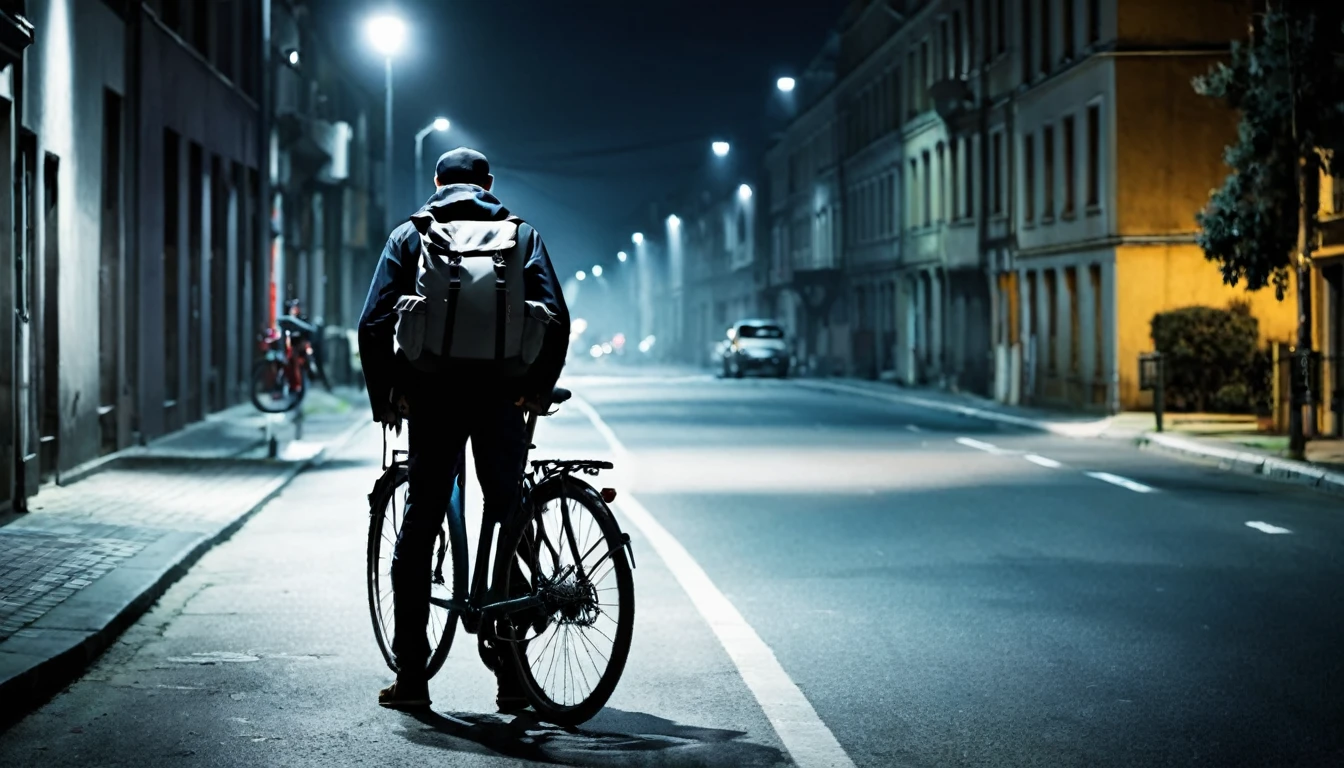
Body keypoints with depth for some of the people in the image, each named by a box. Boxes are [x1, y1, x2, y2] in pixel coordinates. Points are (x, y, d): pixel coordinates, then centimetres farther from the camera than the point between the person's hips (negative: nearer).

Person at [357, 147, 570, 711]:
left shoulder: (409, 235, 10)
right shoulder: (520, 233, 10)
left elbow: (374, 325, 2)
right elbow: (556, 318, -1)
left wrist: (383, 398, 11)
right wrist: (539, 389, 10)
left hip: (433, 397, 0)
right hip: (501, 397, 0)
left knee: (418, 530, 8)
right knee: (508, 522, 8)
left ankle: (411, 674, 8)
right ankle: (511, 673, 6)